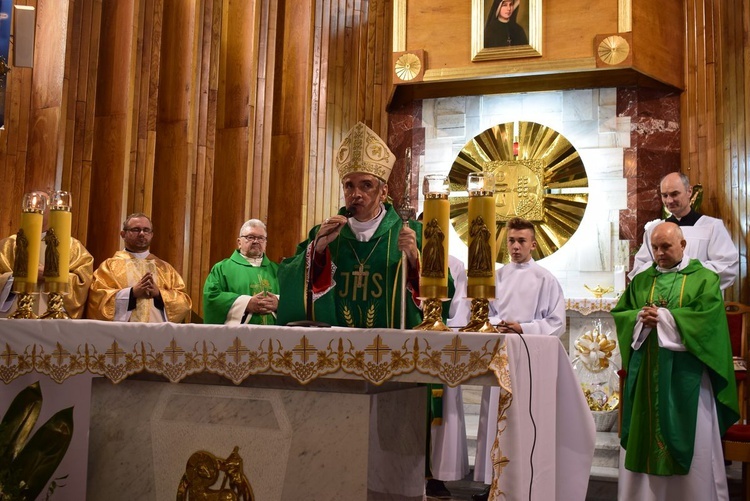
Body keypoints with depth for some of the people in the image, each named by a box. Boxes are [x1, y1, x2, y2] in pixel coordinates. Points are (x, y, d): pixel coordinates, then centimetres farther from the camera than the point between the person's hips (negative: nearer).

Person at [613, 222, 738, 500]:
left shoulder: (705, 278, 1)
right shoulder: (641, 280, 13)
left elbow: (707, 318, -12)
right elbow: (619, 313, 8)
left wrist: (663, 317, -16)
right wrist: (640, 317, -13)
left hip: (686, 373, -3)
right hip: (646, 371, 4)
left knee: (689, 439, 2)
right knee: (645, 434, 7)